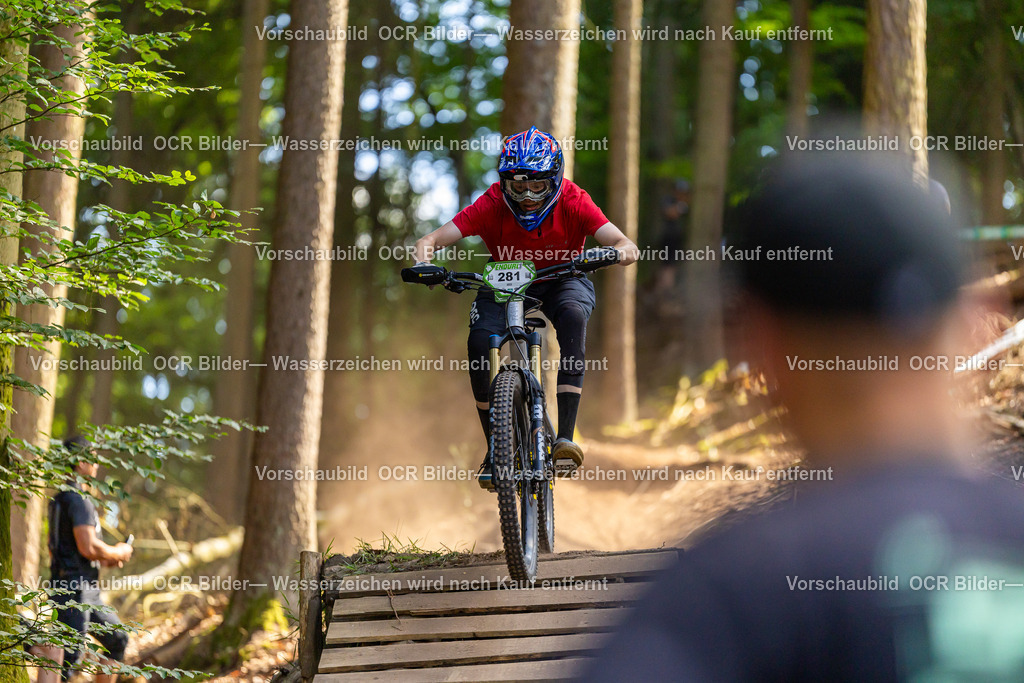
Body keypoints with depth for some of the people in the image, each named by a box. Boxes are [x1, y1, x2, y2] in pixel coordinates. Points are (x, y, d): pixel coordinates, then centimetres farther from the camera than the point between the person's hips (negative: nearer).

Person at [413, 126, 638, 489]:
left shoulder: (573, 202, -25)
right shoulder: (493, 205, -25)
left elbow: (628, 247, -31)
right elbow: (430, 241, -28)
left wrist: (614, 253, -55)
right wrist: (425, 263, -50)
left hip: (561, 280, -1)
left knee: (573, 316, -35)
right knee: (480, 340, -27)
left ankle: (565, 436, -36)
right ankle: (495, 448, -11)